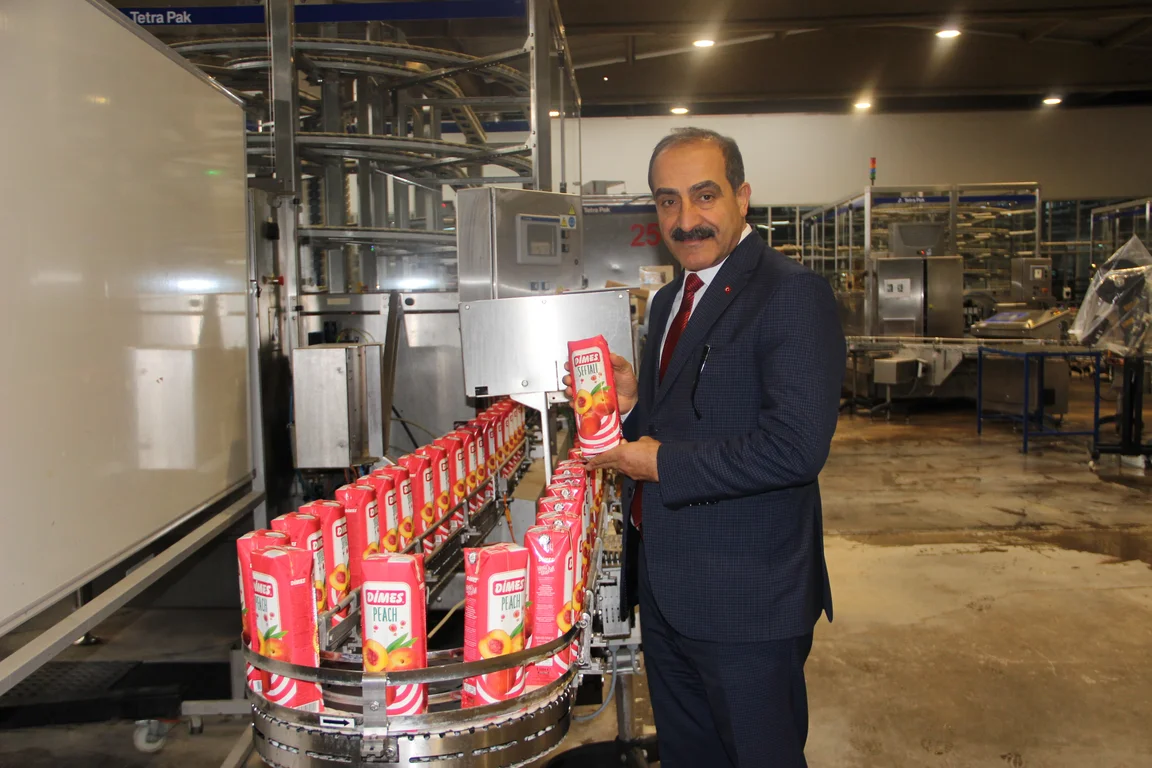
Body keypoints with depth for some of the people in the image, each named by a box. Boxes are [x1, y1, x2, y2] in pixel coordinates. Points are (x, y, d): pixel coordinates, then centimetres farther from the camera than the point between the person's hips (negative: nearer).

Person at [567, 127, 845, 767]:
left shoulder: (792, 294, -16)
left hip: (746, 599, -8)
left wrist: (662, 465, -19)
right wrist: (632, 402, -3)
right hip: (666, 588, 9)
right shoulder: (669, 301, 12)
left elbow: (797, 444, -27)